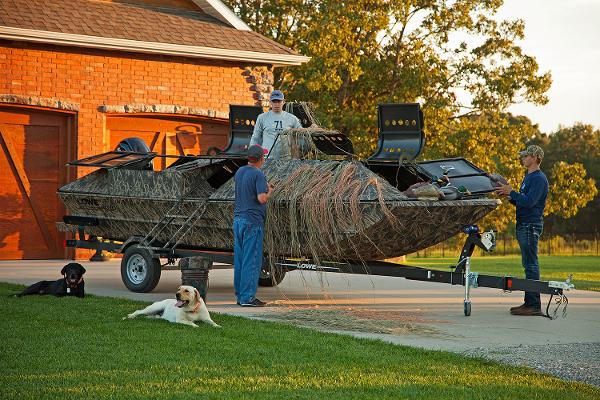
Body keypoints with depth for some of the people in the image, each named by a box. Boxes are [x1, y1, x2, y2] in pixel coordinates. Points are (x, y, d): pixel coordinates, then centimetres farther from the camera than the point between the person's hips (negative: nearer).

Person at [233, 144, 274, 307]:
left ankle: (240, 295, 14)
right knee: (252, 260, -5)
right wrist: (270, 192, 0)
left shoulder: (239, 172, 12)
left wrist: (264, 187, 24)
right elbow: (262, 198, -20)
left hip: (238, 219, 8)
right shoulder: (258, 175, -12)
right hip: (253, 221, -8)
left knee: (239, 259, 10)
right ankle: (248, 297, -6)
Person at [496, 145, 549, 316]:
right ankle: (529, 302, 15)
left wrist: (511, 192, -16)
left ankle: (534, 305, -10)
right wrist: (509, 195, 8)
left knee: (531, 264, -10)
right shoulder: (528, 177, 20)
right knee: (528, 265, 11)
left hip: (531, 225, -10)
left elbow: (529, 201, -23)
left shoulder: (539, 178, -12)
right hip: (524, 225, 10)